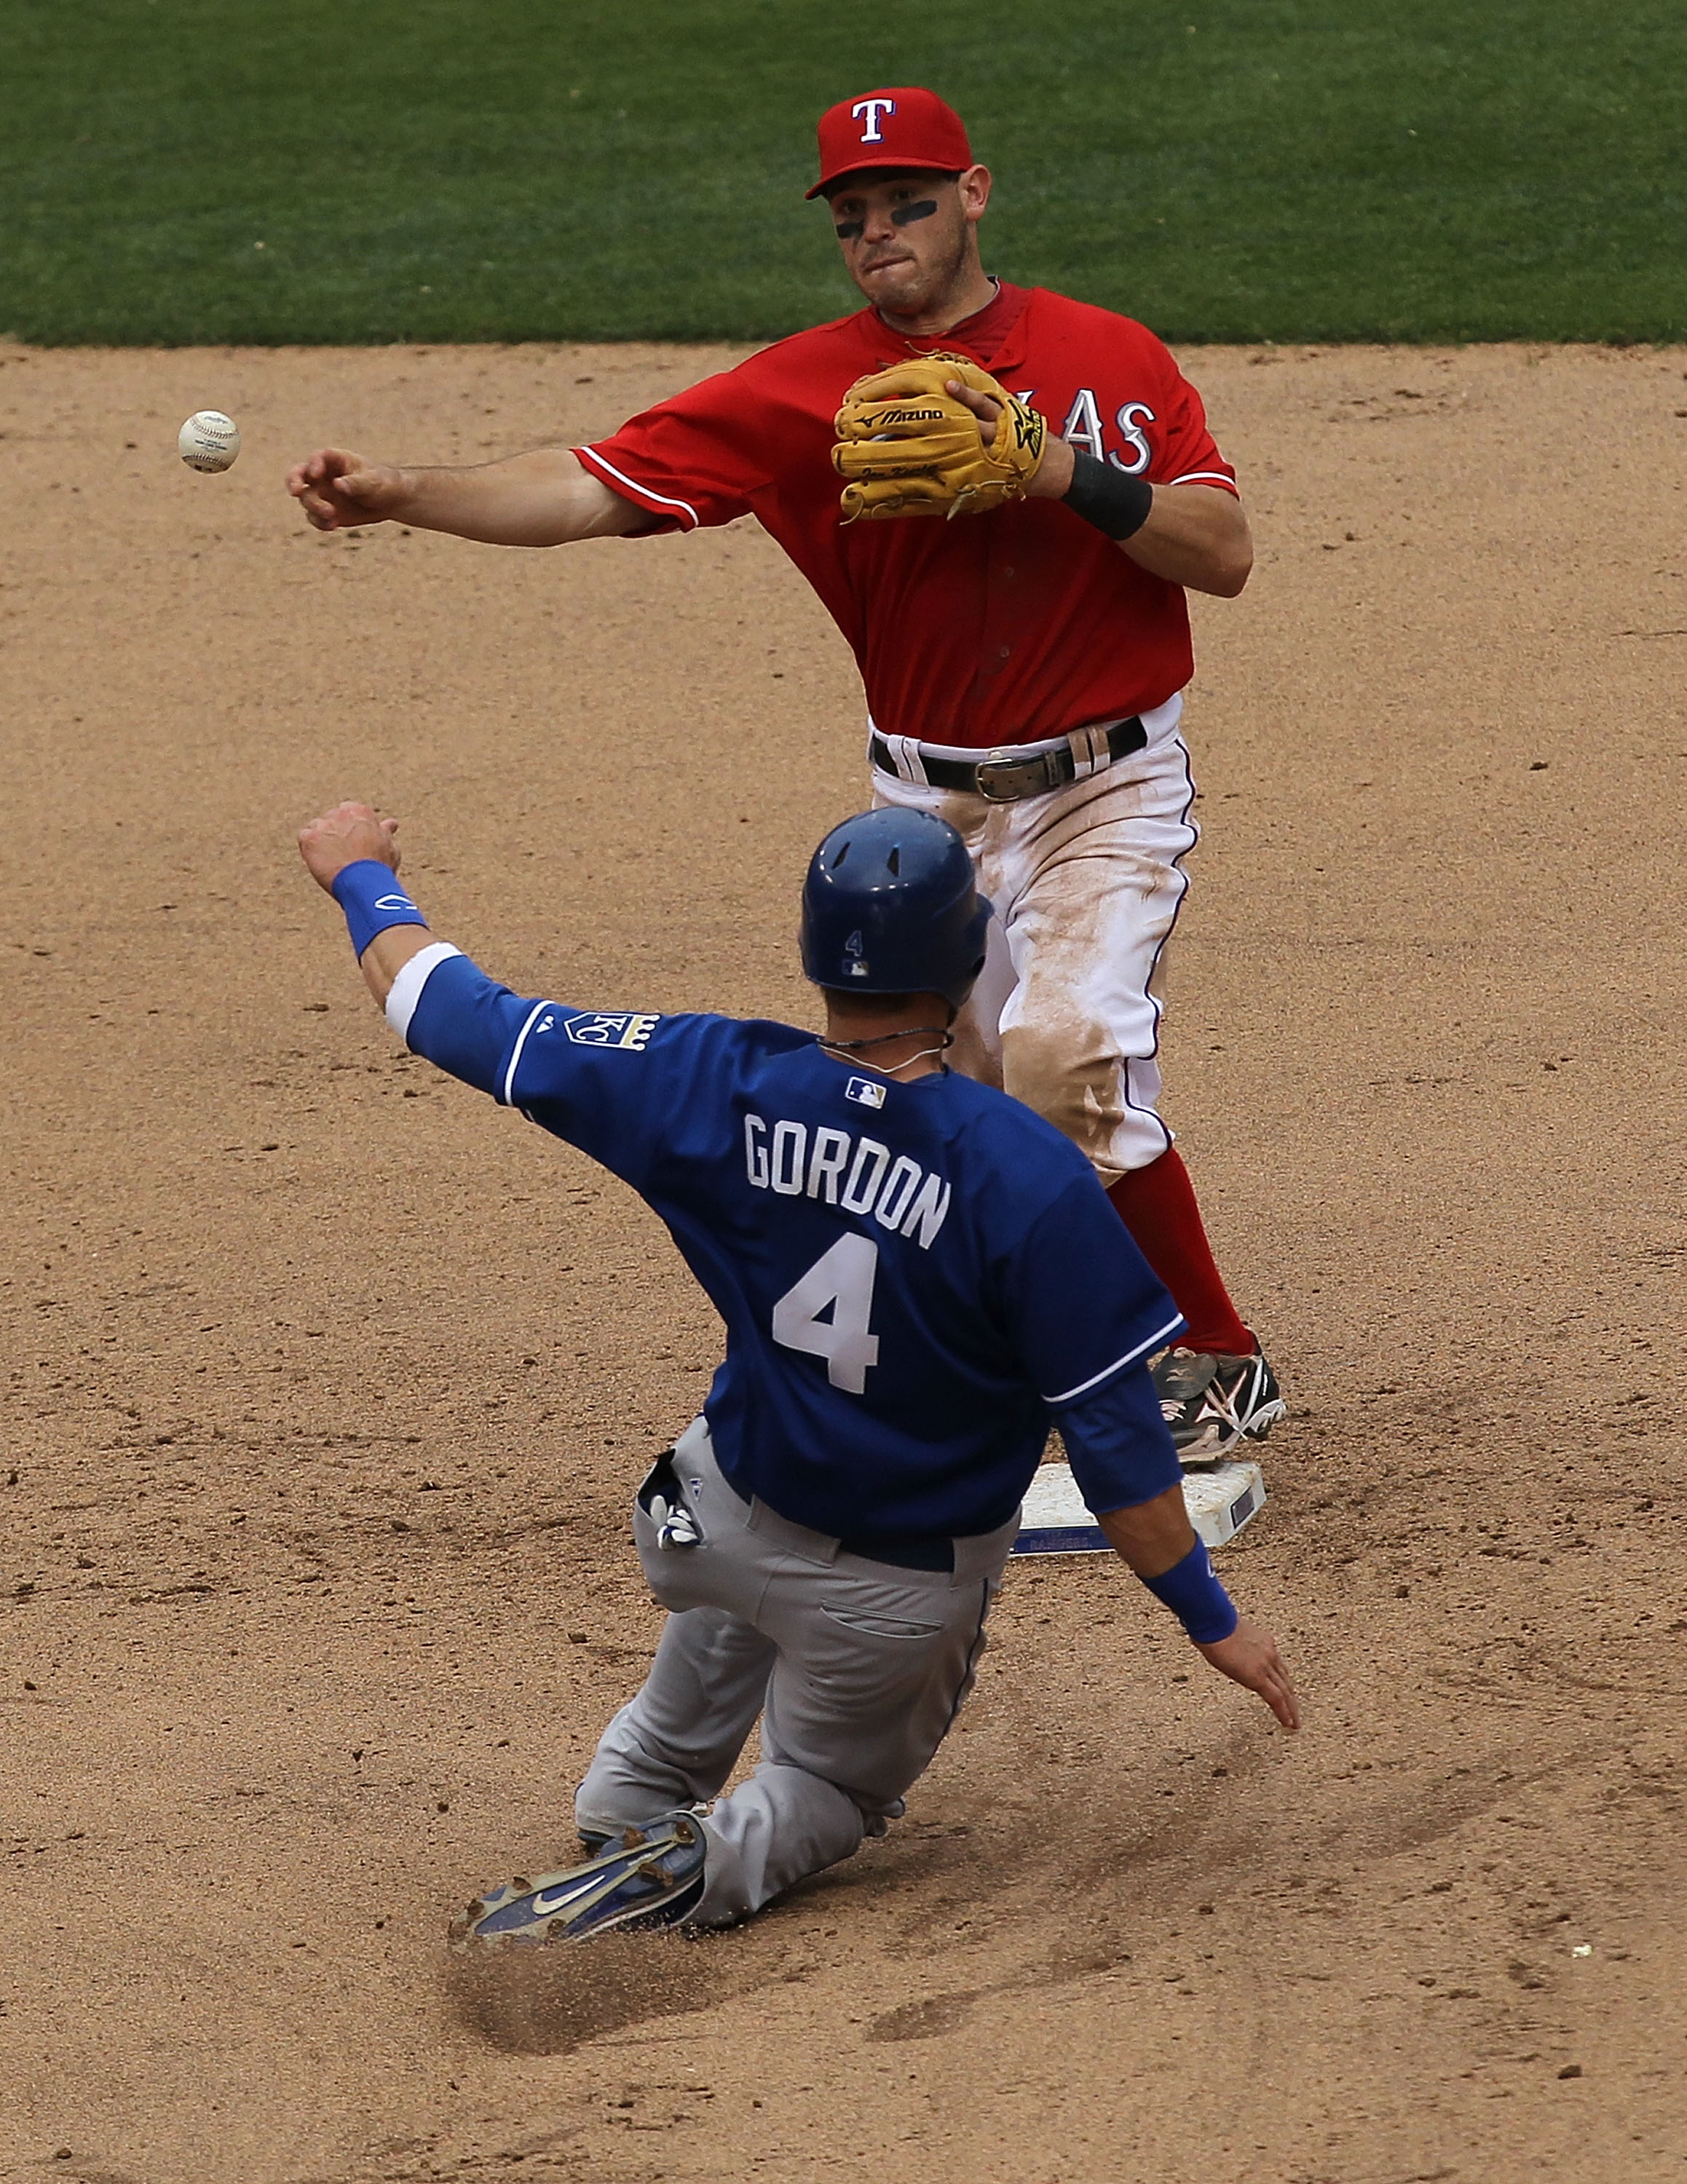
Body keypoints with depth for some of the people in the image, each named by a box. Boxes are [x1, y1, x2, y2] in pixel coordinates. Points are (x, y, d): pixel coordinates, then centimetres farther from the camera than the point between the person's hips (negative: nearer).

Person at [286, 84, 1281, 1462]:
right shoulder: (803, 391, -5)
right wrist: (399, 495, -27)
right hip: (928, 806, 4)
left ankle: (1224, 1369, -9)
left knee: (1063, 1054, -22)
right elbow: (593, 489, -13)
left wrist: (1064, 473, -22)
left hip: (1105, 790, -3)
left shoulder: (1110, 358, -5)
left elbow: (1225, 554, -9)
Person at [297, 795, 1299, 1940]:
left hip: (721, 1523, 3)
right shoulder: (1026, 1175, -29)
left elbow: (459, 1015, -8)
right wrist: (1212, 1617, -10)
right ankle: (702, 1862, -9)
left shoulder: (715, 1085, -19)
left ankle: (625, 1803, 21)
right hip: (900, 1594, -3)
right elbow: (1114, 1431, -22)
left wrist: (364, 877, 11)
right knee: (829, 1785, 25)